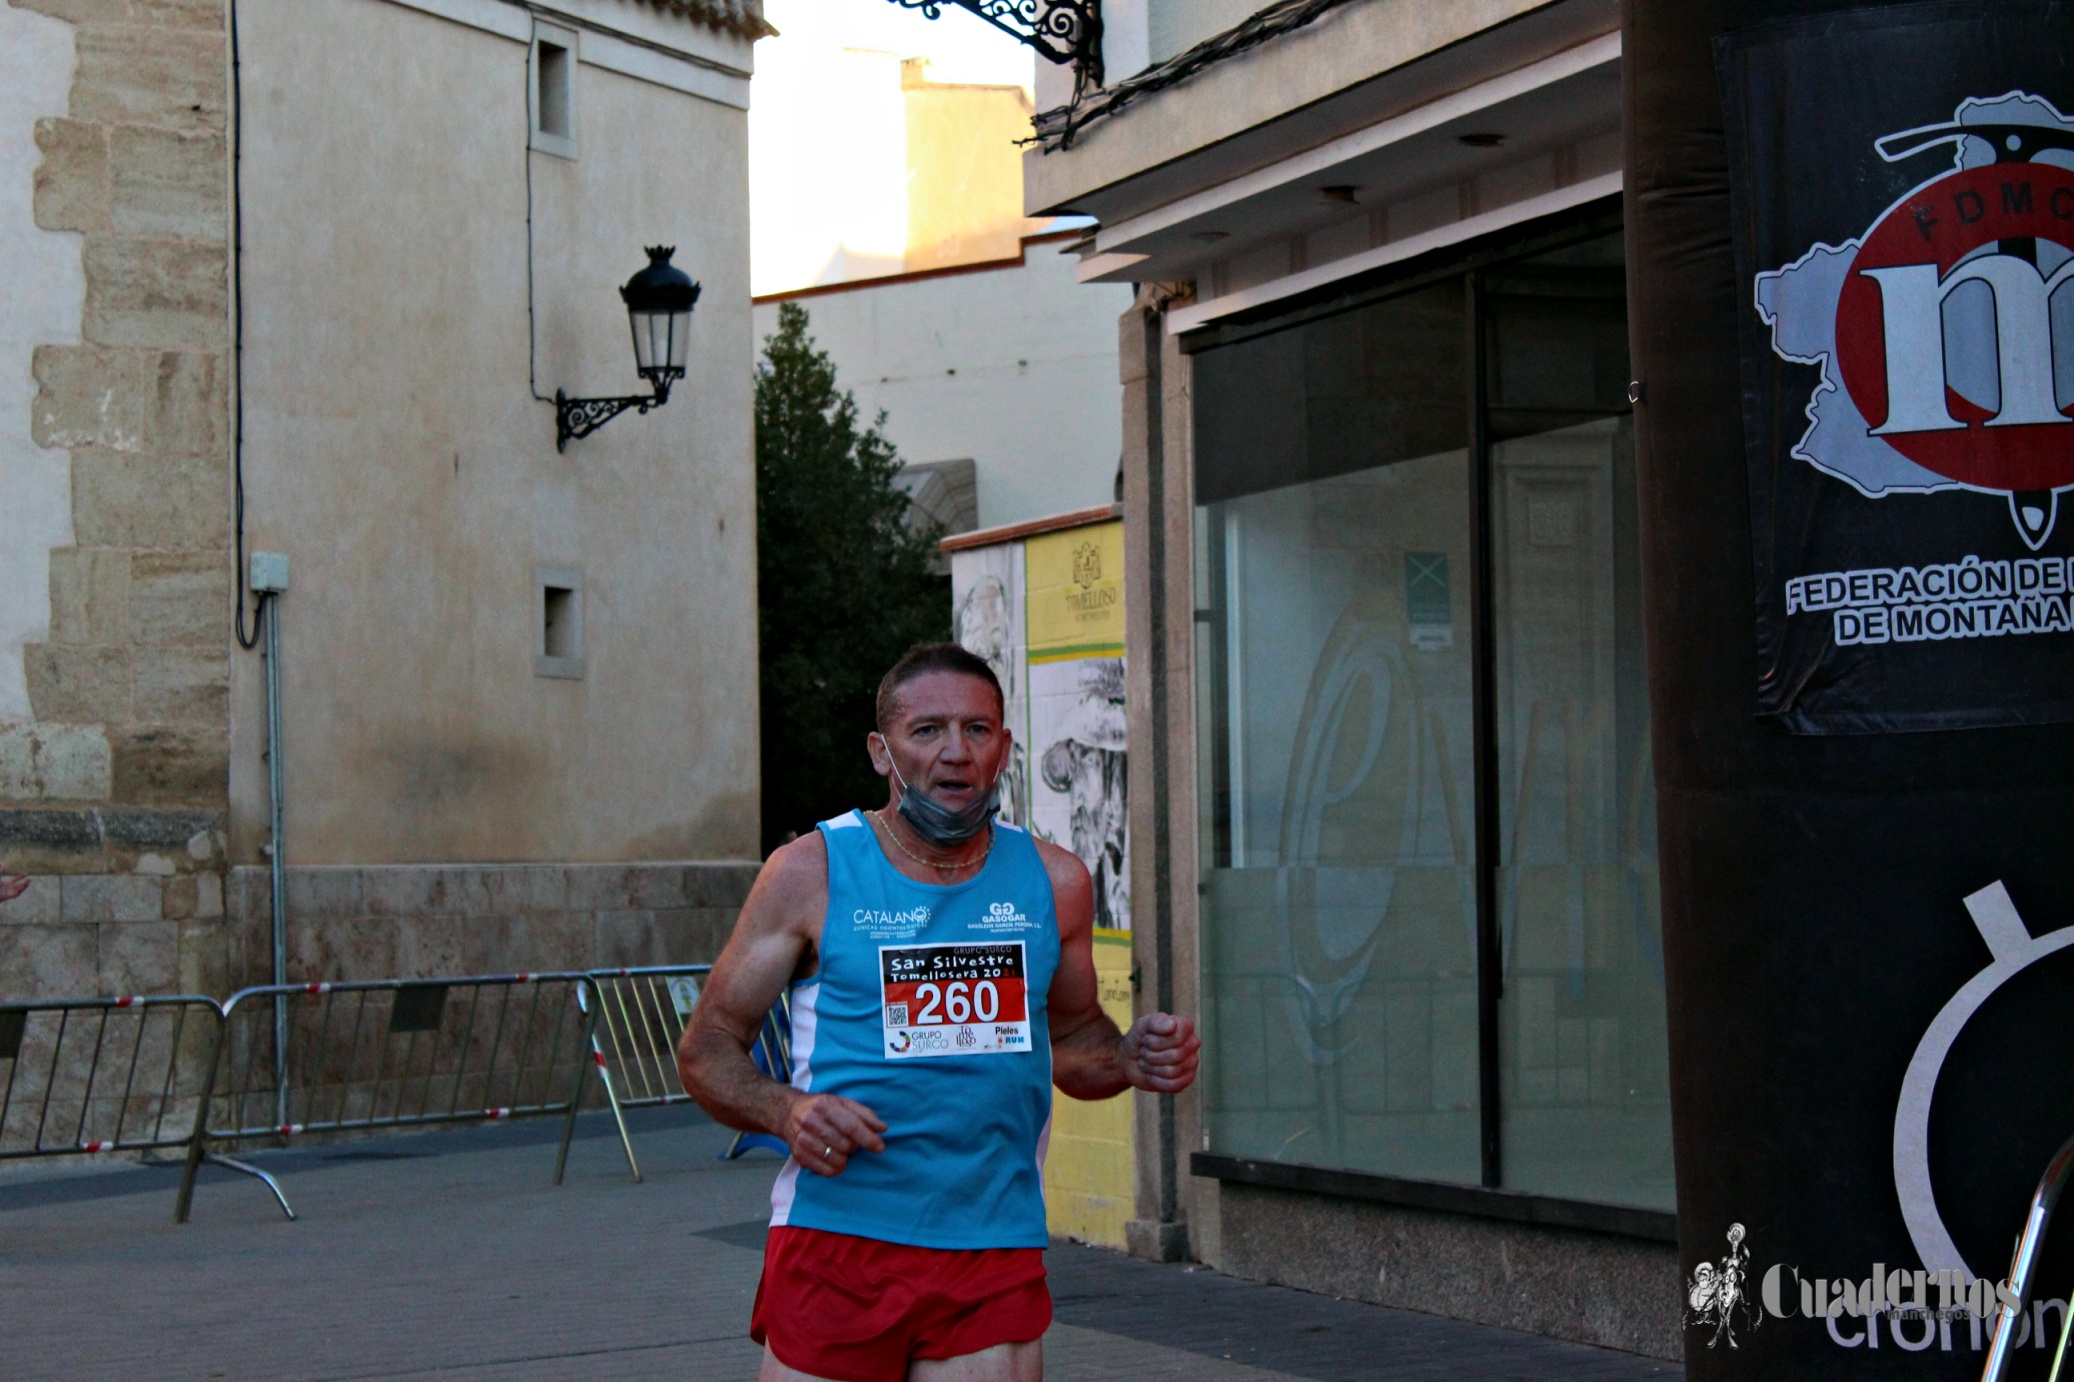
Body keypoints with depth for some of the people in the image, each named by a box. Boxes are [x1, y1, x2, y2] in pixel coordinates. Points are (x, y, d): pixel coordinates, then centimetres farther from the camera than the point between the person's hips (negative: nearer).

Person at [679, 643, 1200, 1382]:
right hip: (838, 1240, -2)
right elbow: (706, 1048, 2)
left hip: (996, 1257, 2)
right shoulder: (810, 873, -1)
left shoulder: (1053, 882, 8)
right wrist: (788, 1111, -17)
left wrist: (1131, 1060, 2)